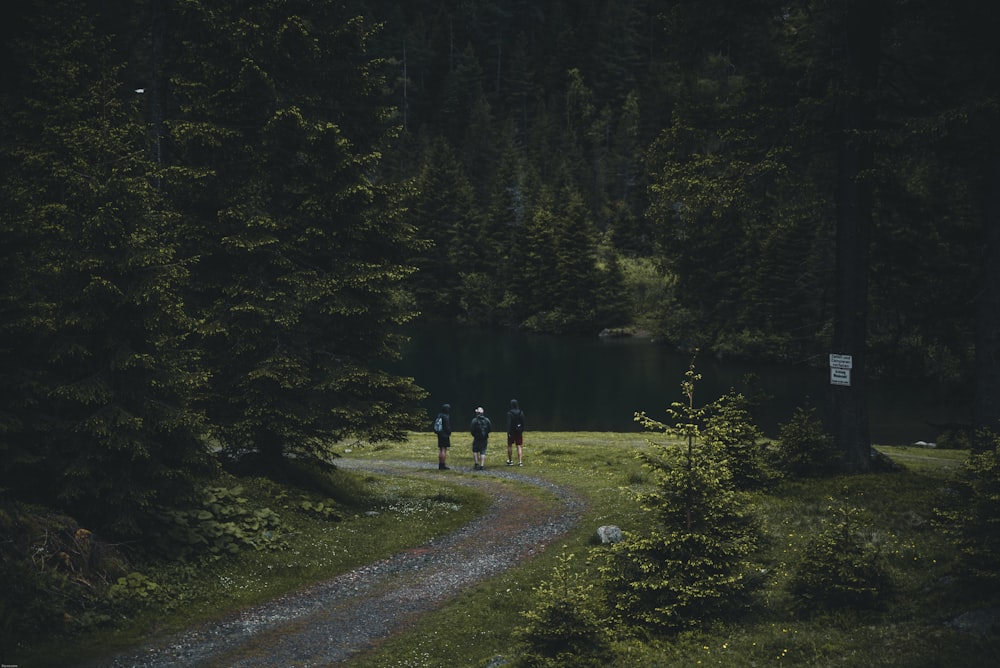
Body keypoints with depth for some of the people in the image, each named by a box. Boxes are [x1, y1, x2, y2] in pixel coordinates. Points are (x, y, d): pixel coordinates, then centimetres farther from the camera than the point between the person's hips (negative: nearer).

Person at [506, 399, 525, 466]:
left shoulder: (509, 413, -12)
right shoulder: (521, 412, 1)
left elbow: (509, 423, -16)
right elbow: (523, 423, 6)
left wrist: (508, 432, -16)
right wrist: (522, 430, 15)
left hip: (512, 431, -3)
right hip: (519, 431, 3)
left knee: (510, 446, 12)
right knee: (519, 446, 3)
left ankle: (510, 461, 17)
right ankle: (520, 461, -5)